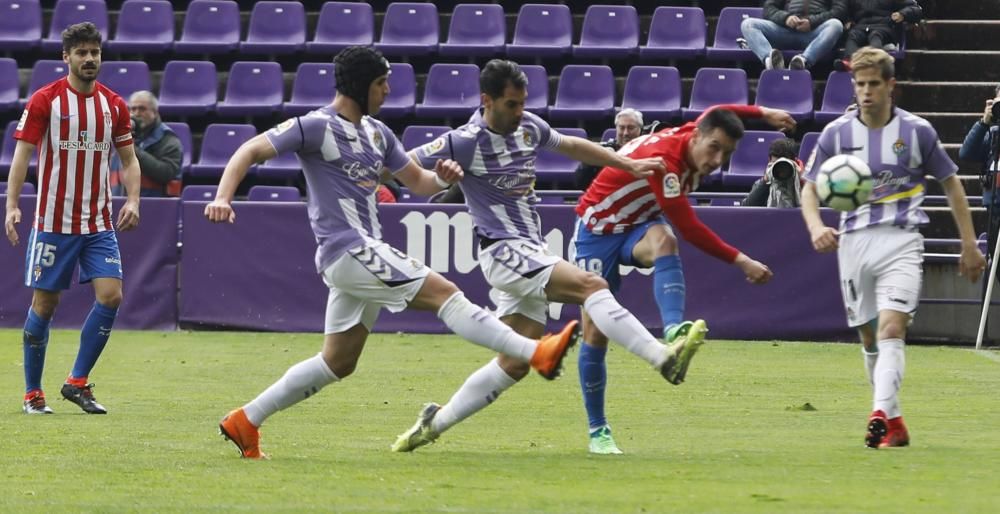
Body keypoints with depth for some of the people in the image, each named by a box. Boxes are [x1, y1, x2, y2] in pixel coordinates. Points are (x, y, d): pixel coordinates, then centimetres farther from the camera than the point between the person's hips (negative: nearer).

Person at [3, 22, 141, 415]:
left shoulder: (114, 105, 6)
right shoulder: (44, 101, -6)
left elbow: (128, 159, 12)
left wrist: (132, 200, -5)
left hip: (99, 223, 3)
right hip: (53, 220, -3)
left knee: (111, 295, -11)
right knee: (44, 304, 0)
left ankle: (77, 382, 1)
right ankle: (33, 393, 13)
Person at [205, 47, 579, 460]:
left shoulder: (376, 133, 17)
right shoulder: (316, 127, -8)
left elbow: (417, 182, 23)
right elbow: (250, 151, -11)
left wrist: (441, 178, -1)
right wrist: (223, 198, -27)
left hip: (365, 253, 10)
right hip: (345, 250, -10)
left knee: (337, 363, 12)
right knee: (444, 292, -17)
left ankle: (244, 421, 18)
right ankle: (537, 354, -24)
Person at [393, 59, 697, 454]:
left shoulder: (528, 127, 8)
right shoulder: (466, 142, -12)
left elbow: (571, 146, 26)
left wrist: (629, 165, 25)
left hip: (531, 253, 8)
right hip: (503, 252, -8)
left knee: (515, 364, 6)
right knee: (591, 286, -25)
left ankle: (435, 423, 14)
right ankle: (663, 358, -34)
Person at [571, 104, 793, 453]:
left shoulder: (696, 132, -9)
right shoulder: (662, 158, -34)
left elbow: (717, 114, 19)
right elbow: (689, 229, -33)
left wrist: (763, 113, 17)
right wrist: (741, 261, -31)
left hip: (639, 225, 6)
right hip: (599, 227, -6)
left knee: (663, 240, -34)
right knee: (595, 331, -8)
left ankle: (674, 330, -55)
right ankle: (597, 431, 5)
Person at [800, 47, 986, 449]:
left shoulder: (916, 130, 0)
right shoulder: (836, 133, 3)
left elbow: (951, 185, 9)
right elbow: (810, 187, 8)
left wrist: (969, 245, 8)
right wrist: (816, 227, -13)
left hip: (901, 240, -3)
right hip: (854, 242, 3)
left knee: (891, 330, -20)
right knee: (869, 339, 8)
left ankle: (880, 415, -34)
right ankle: (895, 424, 19)